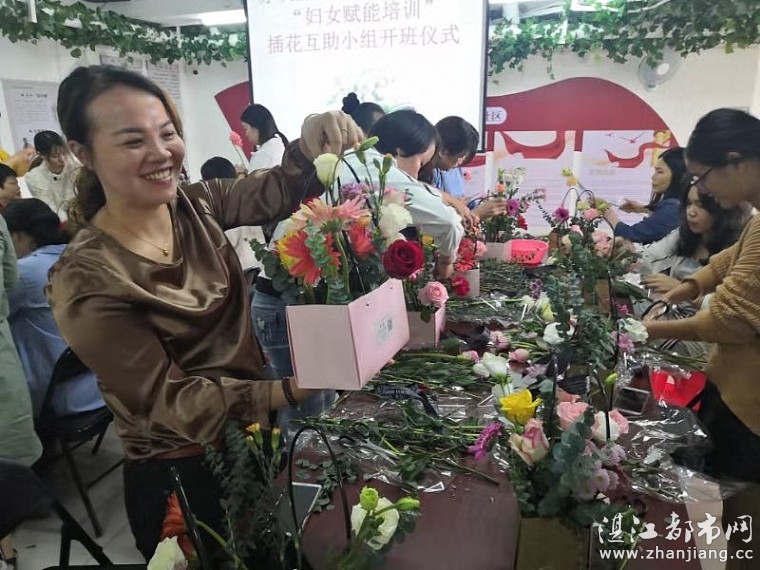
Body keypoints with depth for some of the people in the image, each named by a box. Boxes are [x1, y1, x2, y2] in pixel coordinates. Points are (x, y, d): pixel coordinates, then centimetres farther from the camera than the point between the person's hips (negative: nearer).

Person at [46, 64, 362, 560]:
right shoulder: (85, 280, -21)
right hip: (180, 476, -5)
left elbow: (282, 190, -12)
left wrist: (311, 144, -35)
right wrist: (292, 390, -35)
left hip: (255, 438, 6)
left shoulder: (199, 206, -4)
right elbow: (168, 398, -24)